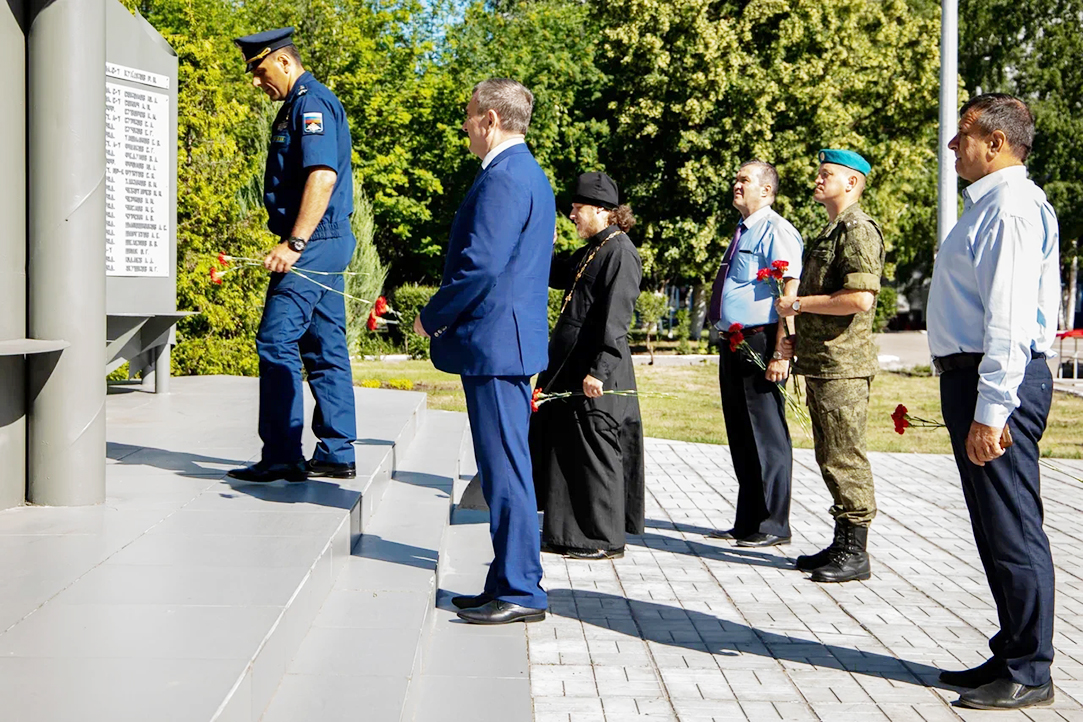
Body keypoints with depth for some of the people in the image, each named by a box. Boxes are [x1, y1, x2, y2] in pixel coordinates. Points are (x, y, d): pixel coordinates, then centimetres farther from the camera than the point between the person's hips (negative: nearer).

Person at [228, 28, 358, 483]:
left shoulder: (311, 103, -11)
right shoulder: (301, 104, 20)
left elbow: (323, 175, -23)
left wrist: (294, 243, -26)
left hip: (313, 243, -11)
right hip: (327, 243, 11)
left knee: (277, 342, -11)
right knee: (326, 348, 10)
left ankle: (282, 457, -9)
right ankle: (336, 455, 15)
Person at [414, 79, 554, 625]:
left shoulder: (502, 179, -15)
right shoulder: (528, 174, 19)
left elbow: (481, 266, -22)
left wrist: (431, 317, -8)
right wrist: (445, 315, 19)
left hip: (495, 340, -11)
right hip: (513, 340, 11)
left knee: (506, 469, -6)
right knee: (506, 467, 14)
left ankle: (521, 592, 0)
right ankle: (510, 583, 22)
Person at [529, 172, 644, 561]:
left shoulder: (619, 252, -13)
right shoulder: (591, 251, 15)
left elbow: (616, 318, -19)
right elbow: (557, 276, 28)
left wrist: (598, 370, -22)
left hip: (594, 372, -10)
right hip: (568, 367, 10)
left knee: (594, 452, -1)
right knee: (564, 449, 14)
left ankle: (605, 539, 10)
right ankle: (570, 533, 25)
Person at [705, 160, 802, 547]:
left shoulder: (776, 231, -11)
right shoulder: (742, 232, 19)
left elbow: (791, 294, -19)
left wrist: (781, 353, -24)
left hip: (760, 344, -10)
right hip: (733, 343, 10)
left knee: (766, 437, -3)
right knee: (741, 436, 15)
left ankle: (772, 526, 6)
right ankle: (747, 522, 25)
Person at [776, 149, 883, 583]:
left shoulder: (858, 230, -13)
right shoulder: (830, 231, 20)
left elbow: (860, 299, -25)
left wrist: (799, 304, -15)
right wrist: (800, 338, 17)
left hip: (844, 365, -11)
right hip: (820, 363, 11)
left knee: (845, 458, -6)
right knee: (830, 458, 14)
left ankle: (855, 554, 0)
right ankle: (842, 544, 23)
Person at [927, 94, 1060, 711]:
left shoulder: (1012, 207, -15)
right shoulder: (988, 204, 18)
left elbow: (1010, 319, -22)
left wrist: (990, 411, -25)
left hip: (1000, 383, -11)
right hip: (972, 378, 11)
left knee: (1012, 530, -3)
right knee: (996, 529, 16)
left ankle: (1028, 675, 7)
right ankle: (1012, 656, 28)